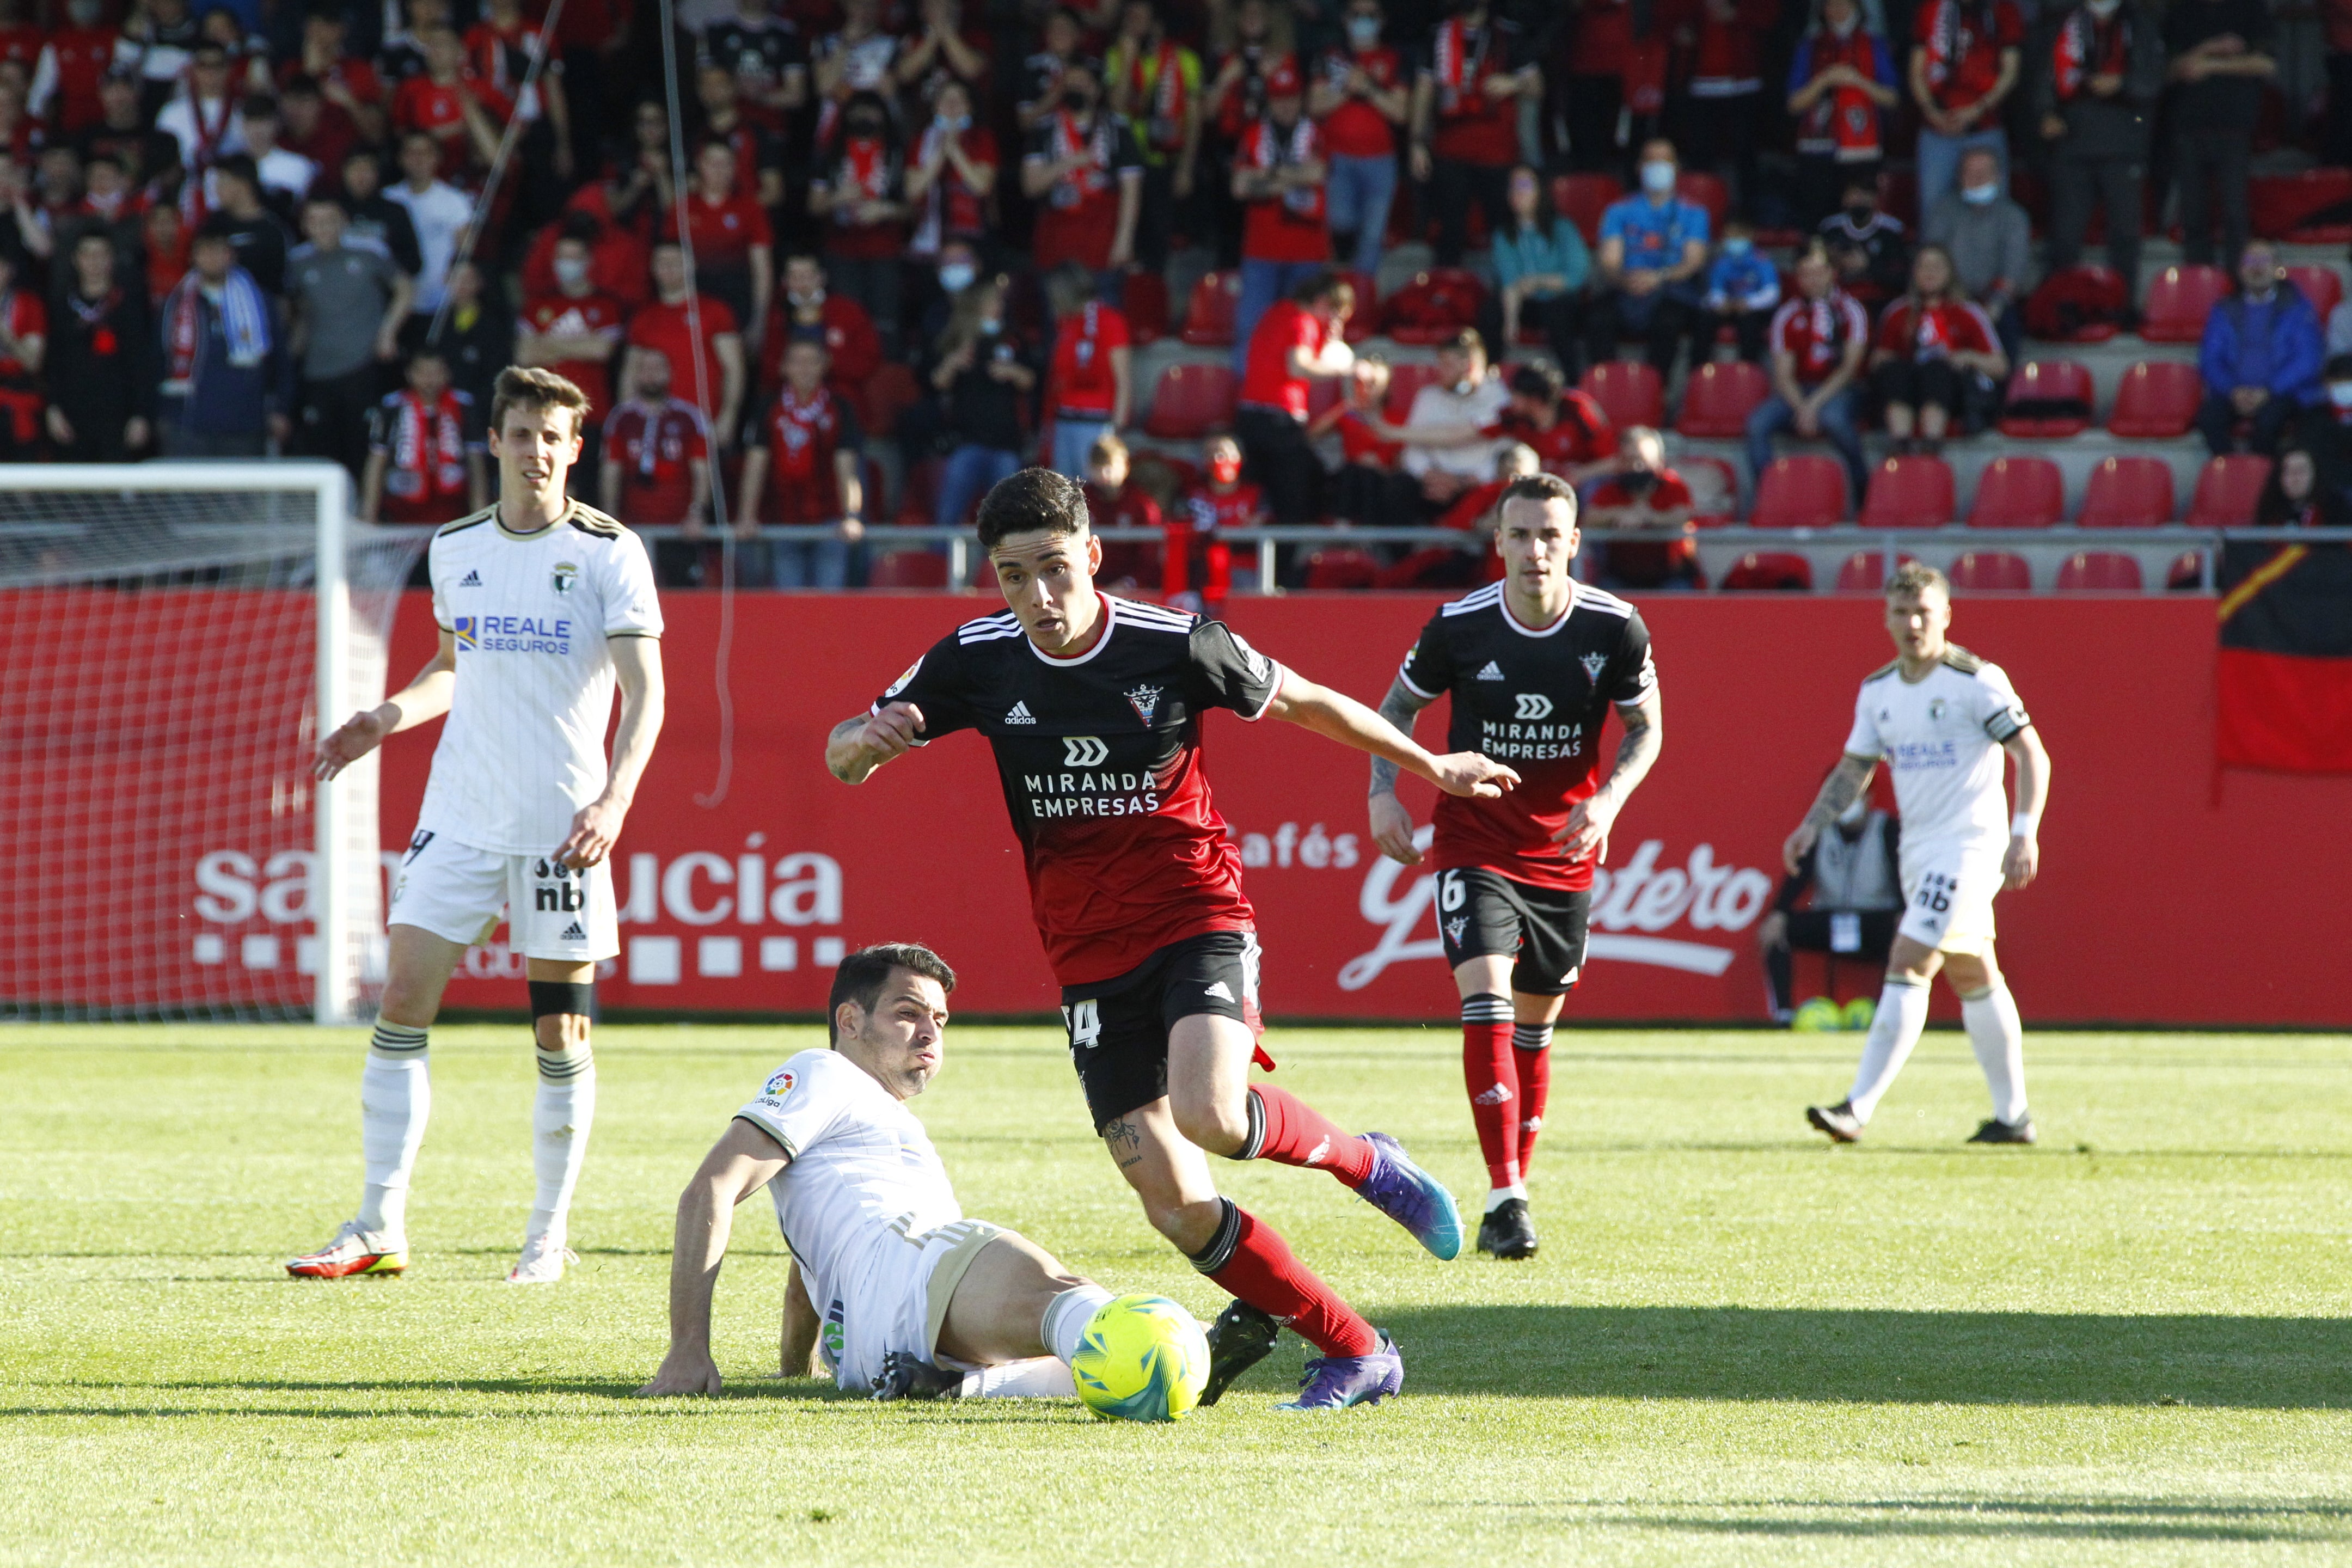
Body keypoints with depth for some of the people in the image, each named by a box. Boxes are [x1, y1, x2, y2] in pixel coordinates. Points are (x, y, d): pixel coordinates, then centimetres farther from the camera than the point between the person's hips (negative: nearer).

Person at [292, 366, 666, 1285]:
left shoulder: (609, 552, -5)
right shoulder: (455, 549, 9)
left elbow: (644, 694, -8)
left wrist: (614, 800, -22)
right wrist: (388, 718, 6)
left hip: (563, 827, -4)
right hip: (459, 818, 4)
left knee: (560, 1033, -1)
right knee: (403, 1005, -4)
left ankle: (549, 1236, 11)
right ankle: (379, 1228, 0)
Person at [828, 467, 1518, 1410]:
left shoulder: (1177, 646, -11)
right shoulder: (977, 662, -4)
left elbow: (1298, 701, 6)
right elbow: (842, 758, 3)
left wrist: (1431, 767, 18)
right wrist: (869, 738, -22)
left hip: (1198, 918, -3)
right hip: (1090, 960, 3)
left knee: (1209, 1113, -32)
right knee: (1175, 1207, -6)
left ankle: (1364, 1162, -1)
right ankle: (1355, 1353, 8)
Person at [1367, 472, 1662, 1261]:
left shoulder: (1615, 628, -10)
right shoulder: (1458, 627, -11)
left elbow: (1645, 728, 2)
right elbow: (1398, 706, 6)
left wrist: (1608, 800, -14)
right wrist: (1384, 793, -7)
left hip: (1564, 850, 2)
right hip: (1473, 839, -2)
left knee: (1534, 1024, 11)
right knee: (1486, 997, -19)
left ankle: (1514, 1186, 24)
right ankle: (1504, 1199, -22)